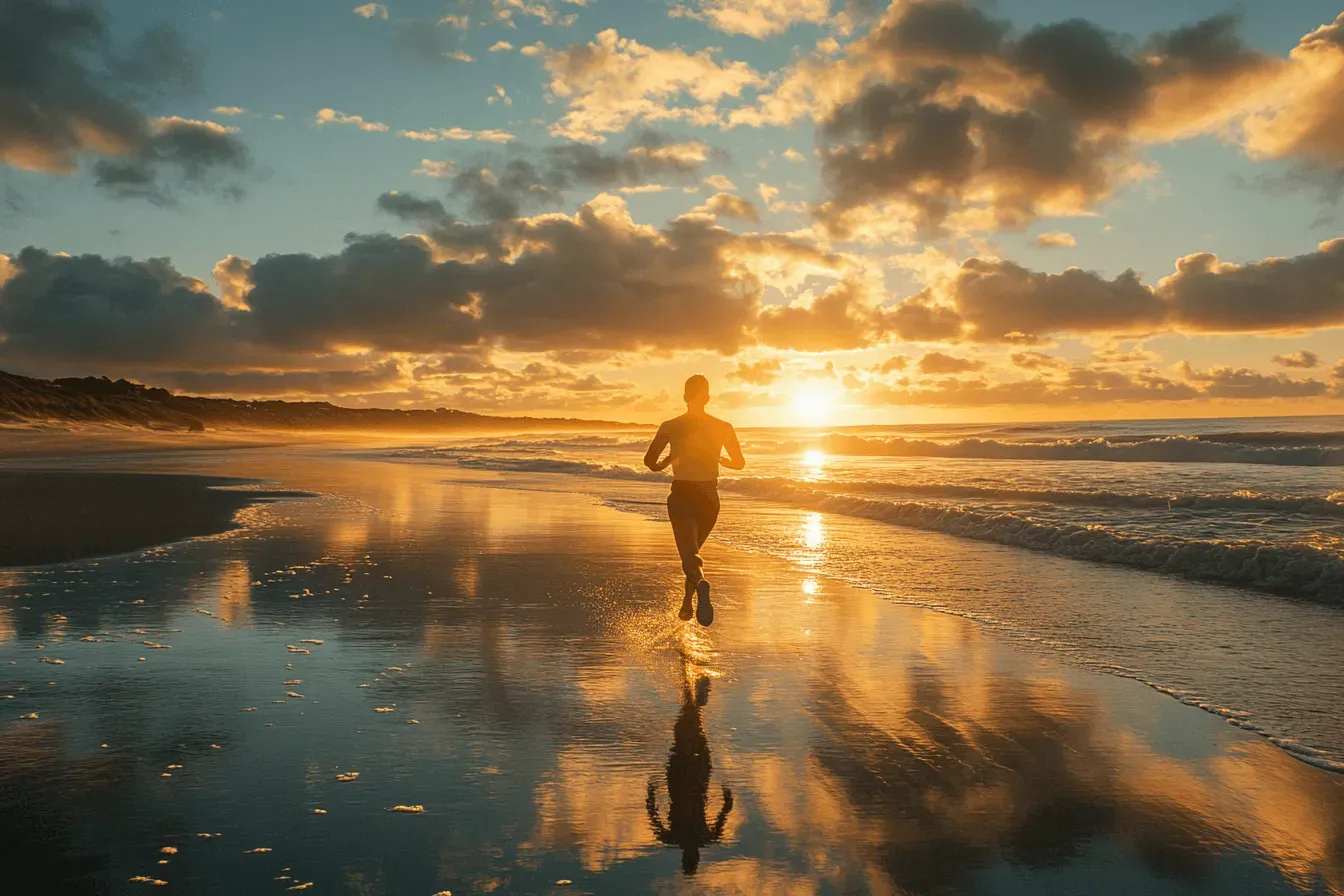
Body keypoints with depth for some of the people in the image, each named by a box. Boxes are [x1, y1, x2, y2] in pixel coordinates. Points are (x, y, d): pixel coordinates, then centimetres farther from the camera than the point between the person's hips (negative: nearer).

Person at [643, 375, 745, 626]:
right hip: (709, 497, 3)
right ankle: (687, 604, 28)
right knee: (694, 548, 25)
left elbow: (649, 461, -8)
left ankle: (700, 584, -44)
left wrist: (662, 465, 15)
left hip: (681, 495, -3)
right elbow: (739, 462, 8)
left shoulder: (671, 427, -5)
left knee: (689, 554, -11)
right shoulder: (723, 428, 0)